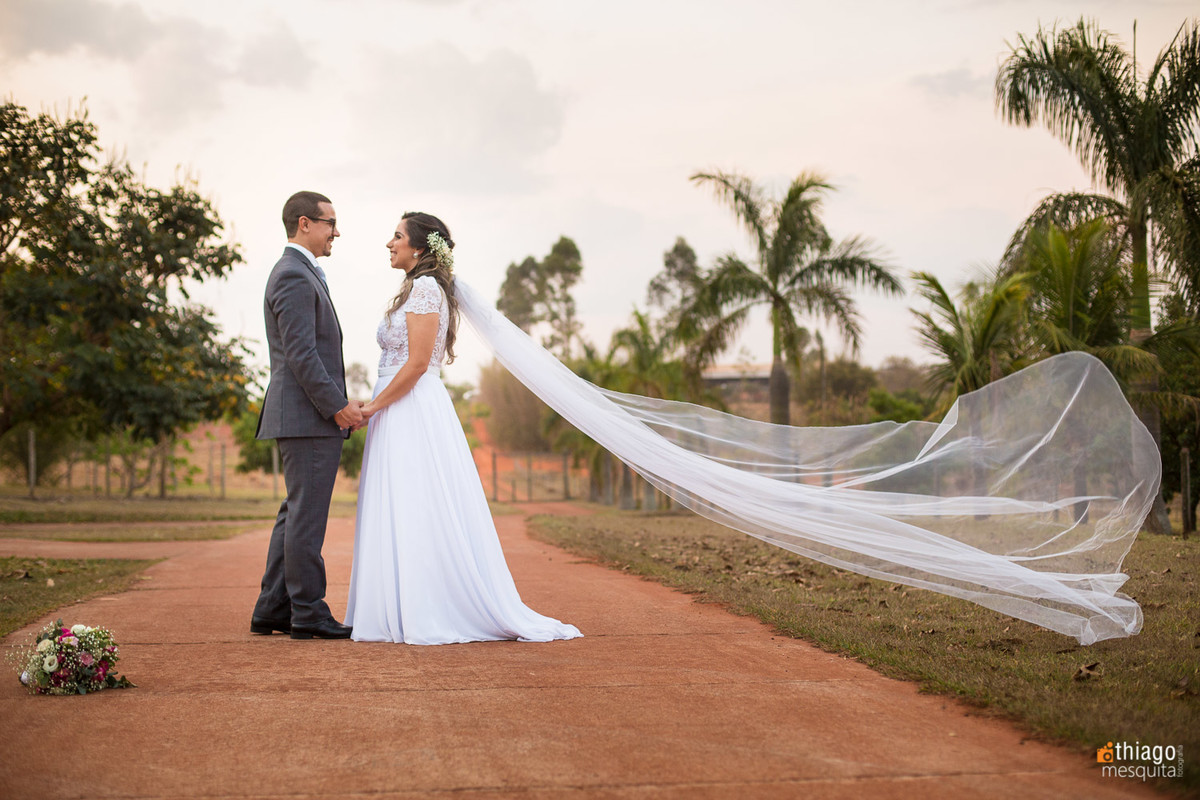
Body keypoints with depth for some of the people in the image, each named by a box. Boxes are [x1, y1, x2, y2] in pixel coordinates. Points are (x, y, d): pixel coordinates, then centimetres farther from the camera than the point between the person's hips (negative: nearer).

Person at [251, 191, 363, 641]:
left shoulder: (299, 273, 21)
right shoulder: (295, 277, -13)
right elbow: (301, 354, -20)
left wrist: (336, 404, 19)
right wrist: (337, 406, -17)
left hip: (304, 417, 11)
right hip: (309, 417, -11)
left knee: (296, 515, 13)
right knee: (306, 515, -5)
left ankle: (272, 610, 17)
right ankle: (308, 614, 0)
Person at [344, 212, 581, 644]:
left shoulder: (425, 288, -11)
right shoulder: (416, 289, 19)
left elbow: (417, 364, -18)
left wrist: (373, 406, -12)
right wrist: (375, 408, 17)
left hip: (415, 414, -10)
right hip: (403, 416, 10)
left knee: (419, 515, -8)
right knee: (404, 517, 9)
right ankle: (412, 612, 11)